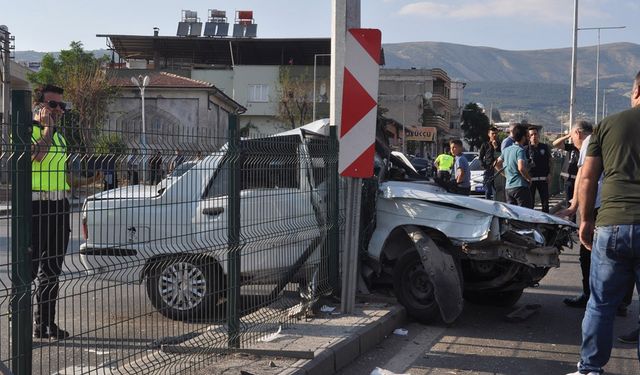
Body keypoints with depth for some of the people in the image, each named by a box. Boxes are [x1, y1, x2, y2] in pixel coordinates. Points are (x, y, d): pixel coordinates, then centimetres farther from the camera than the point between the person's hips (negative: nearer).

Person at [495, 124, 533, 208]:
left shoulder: (506, 150, 13)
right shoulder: (520, 150, -12)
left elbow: (497, 164, 22)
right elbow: (521, 168, -25)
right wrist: (529, 179, -10)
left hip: (508, 187, 8)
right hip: (520, 186, -8)